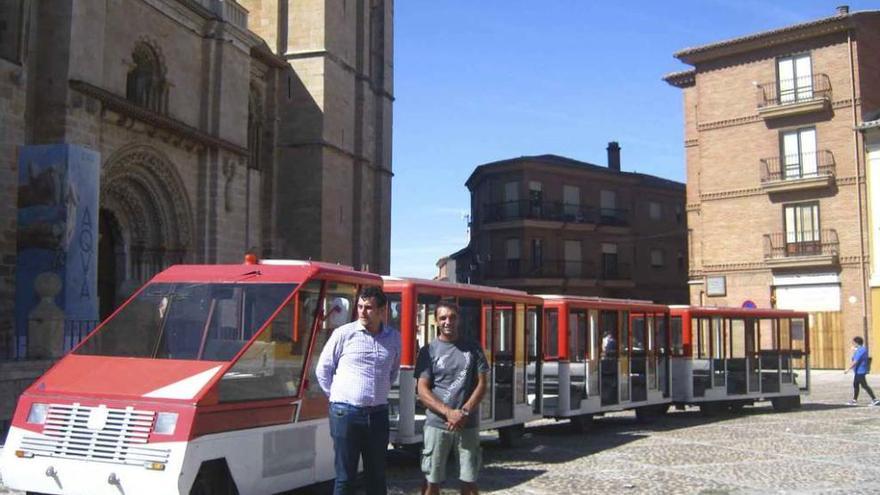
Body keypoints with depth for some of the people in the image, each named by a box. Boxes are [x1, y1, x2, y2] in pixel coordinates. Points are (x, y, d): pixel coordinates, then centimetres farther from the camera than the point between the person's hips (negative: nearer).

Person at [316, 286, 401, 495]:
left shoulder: (393, 337, 6)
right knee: (345, 477, 2)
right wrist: (337, 397, 4)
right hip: (346, 412, -4)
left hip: (378, 414, 4)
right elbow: (323, 370, 3)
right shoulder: (344, 334, -6)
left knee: (377, 476, 12)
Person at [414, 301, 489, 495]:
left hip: (468, 425, 2)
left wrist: (465, 411, -11)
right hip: (437, 424, -2)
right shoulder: (429, 351, 0)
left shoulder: (472, 348, 6)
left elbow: (482, 384, 3)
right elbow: (423, 391, -5)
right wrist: (449, 413, -17)